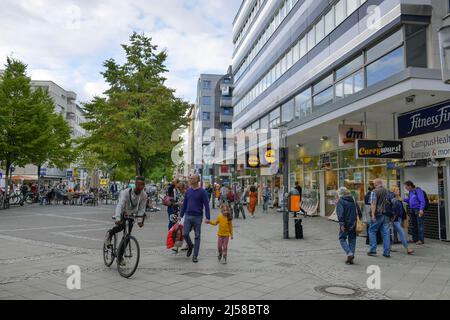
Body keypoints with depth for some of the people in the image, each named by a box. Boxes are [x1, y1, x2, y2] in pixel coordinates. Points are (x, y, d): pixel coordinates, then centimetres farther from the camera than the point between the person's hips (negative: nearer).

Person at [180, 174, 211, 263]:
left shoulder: (202, 192, -5)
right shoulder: (188, 191, 8)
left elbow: (206, 205, -7)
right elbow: (184, 204, 15)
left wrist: (208, 217, -14)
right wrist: (181, 215, 14)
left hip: (198, 217, -4)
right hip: (188, 216, 4)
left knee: (197, 237, 2)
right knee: (185, 234, -3)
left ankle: (195, 256, 11)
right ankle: (190, 246, 28)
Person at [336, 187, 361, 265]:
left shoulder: (340, 201, -9)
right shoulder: (353, 200, 10)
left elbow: (340, 213, -18)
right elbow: (359, 211, 13)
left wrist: (341, 223, -19)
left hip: (345, 224, -6)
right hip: (353, 223, 6)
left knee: (342, 238, 6)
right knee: (352, 239, 12)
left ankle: (349, 253, -14)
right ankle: (351, 258, 11)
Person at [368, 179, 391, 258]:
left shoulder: (374, 192, -8)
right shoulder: (387, 191, 12)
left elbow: (373, 204, -16)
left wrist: (373, 215, -18)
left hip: (378, 214, -5)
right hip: (386, 214, 5)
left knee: (372, 231, 7)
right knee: (386, 233, 6)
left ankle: (373, 250, 3)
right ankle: (387, 252, 6)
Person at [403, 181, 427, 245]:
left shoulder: (418, 190, -13)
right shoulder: (410, 192, 12)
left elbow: (422, 201, -17)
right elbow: (408, 199, 24)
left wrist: (421, 209, -23)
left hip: (418, 210, -8)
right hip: (412, 210, 9)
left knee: (420, 225, -5)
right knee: (414, 225, 13)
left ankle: (421, 240, -1)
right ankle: (415, 239, 21)